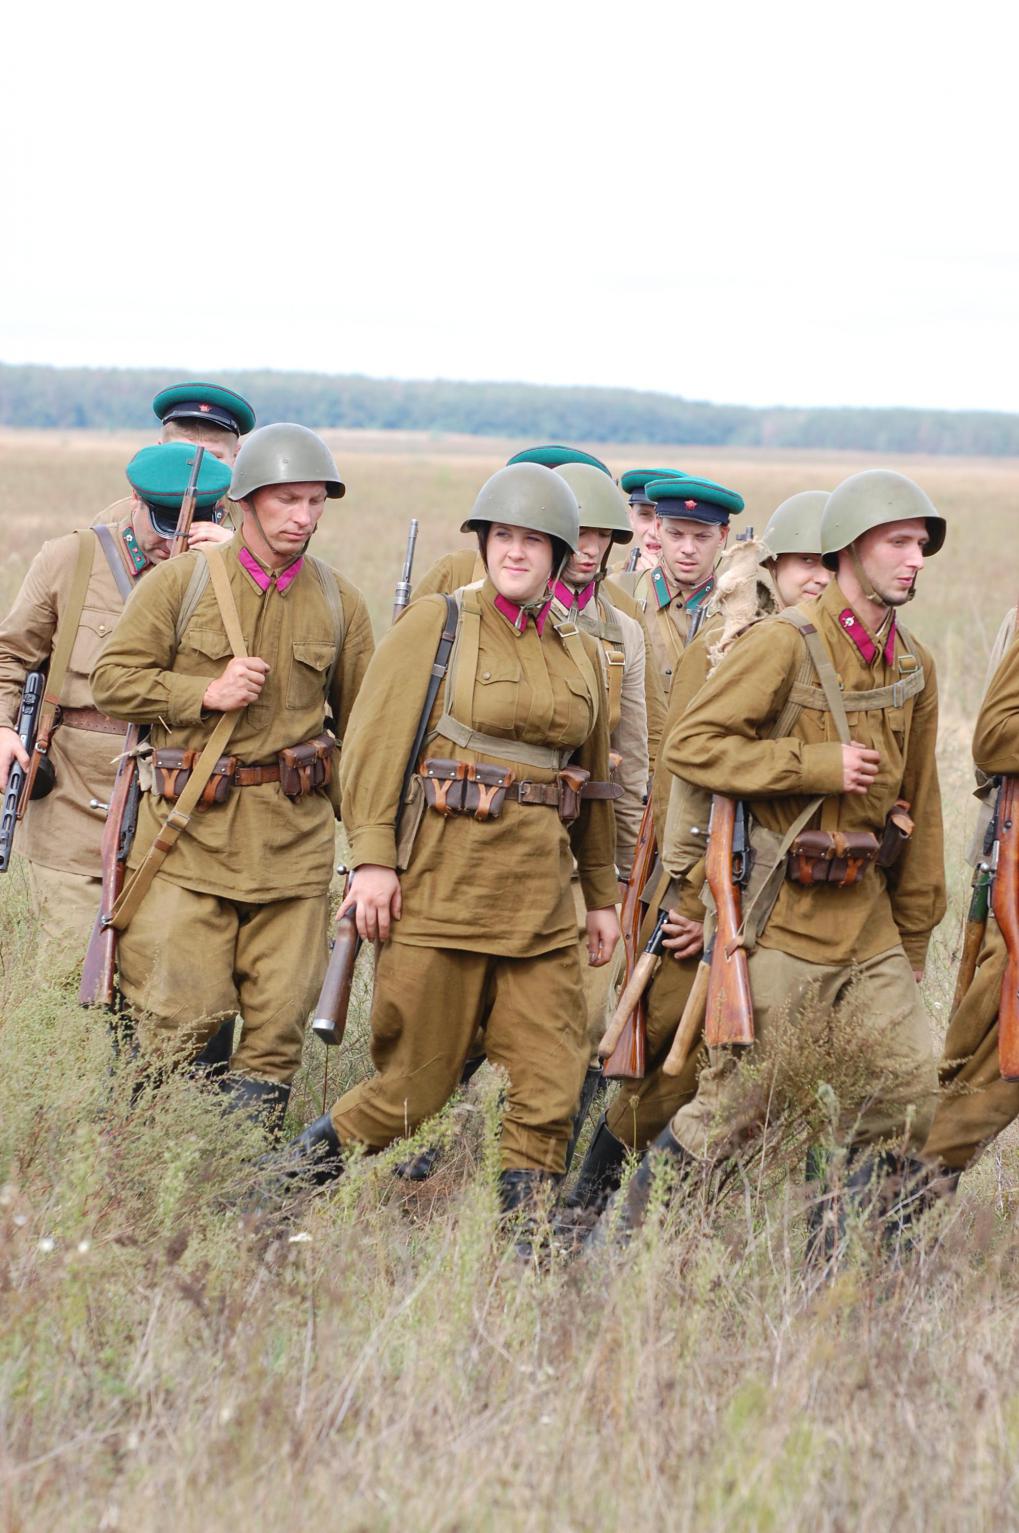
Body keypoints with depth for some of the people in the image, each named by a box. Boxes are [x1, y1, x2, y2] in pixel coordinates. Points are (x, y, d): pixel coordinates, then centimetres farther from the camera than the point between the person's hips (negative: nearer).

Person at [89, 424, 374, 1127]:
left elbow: (362, 722, 15)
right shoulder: (181, 582, 0)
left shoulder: (340, 602, 8)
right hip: (190, 829, -2)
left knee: (280, 1011, 2)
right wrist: (205, 693, -12)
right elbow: (115, 677, 1)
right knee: (179, 1014, -6)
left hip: (295, 832, 2)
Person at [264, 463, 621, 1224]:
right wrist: (372, 857, -15)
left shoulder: (582, 654, 14)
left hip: (540, 896, 5)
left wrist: (603, 896, 21)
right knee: (421, 1079, 1)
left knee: (551, 1082, 0)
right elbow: (375, 741, -6)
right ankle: (305, 1161, 22)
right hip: (441, 880, -5)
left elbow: (594, 782, 21)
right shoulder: (437, 624, 0)